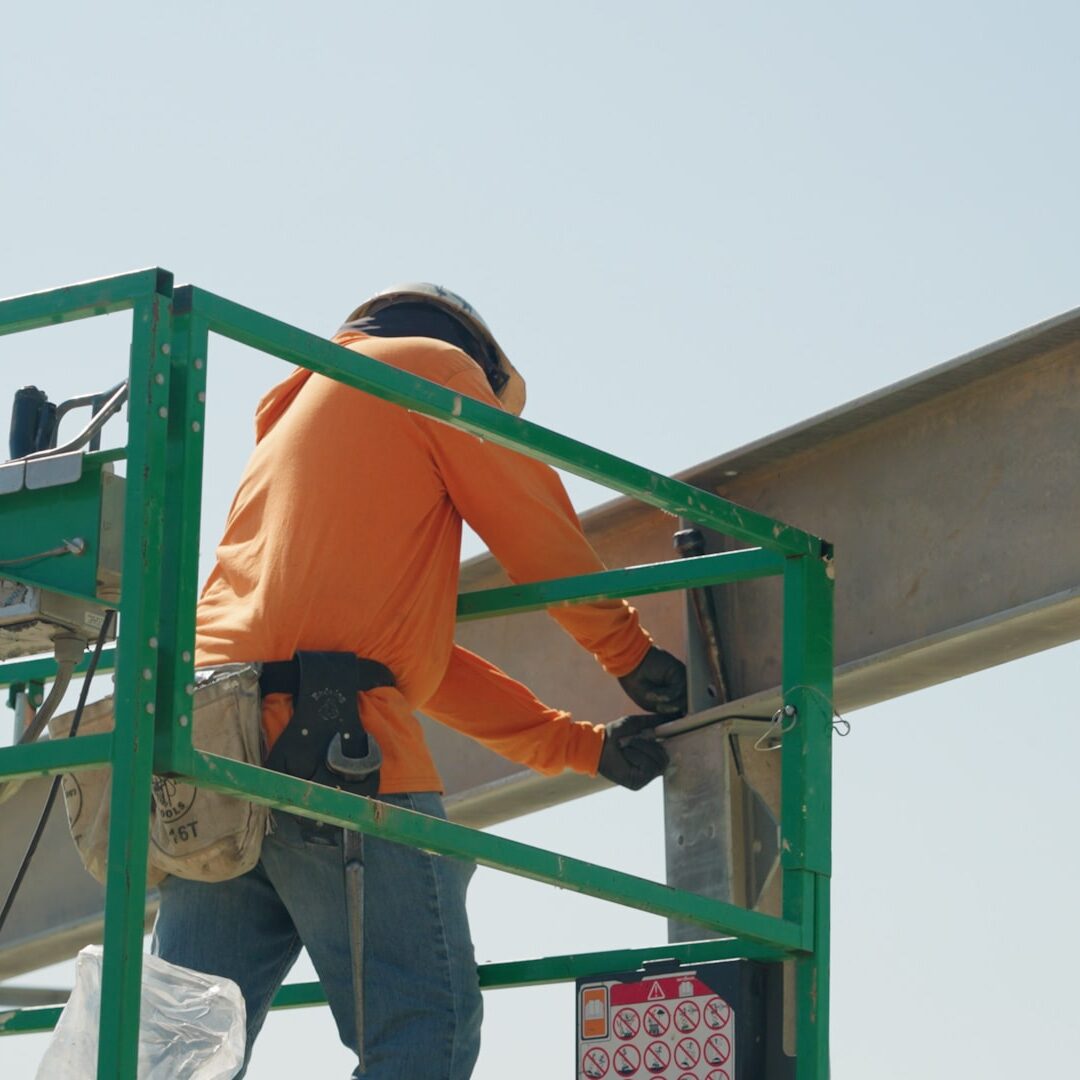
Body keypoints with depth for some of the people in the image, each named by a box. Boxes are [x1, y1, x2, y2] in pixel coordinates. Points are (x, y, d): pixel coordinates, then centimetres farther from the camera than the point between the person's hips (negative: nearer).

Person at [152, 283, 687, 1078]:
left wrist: (583, 746, 29)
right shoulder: (430, 363, 14)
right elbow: (539, 532, 9)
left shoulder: (293, 421, 36)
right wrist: (635, 656, 25)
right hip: (327, 733, -8)